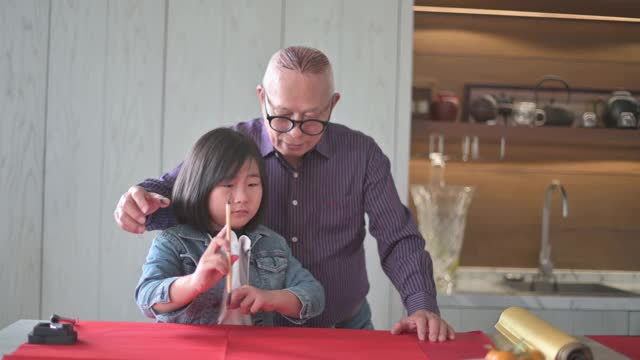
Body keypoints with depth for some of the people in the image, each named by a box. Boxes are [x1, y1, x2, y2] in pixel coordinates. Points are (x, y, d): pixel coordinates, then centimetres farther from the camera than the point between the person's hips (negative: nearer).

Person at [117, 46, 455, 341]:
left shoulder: (362, 154, -5)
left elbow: (398, 238, -3)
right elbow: (173, 190, 0)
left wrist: (423, 306, -19)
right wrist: (142, 199, -25)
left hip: (345, 327, 0)